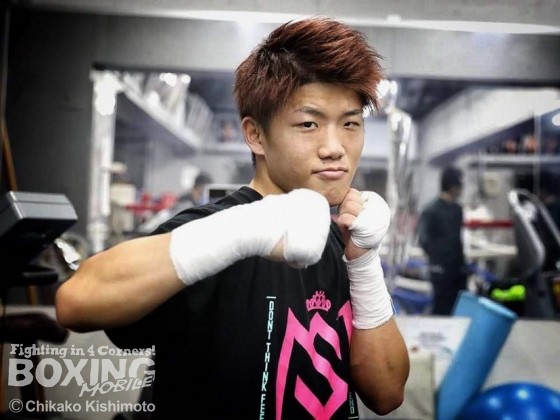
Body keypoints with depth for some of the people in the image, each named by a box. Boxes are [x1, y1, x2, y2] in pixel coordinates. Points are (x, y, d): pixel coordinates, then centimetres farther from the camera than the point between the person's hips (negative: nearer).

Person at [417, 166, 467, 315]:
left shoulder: (457, 209, 11)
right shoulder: (431, 210, -12)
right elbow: (424, 239, -17)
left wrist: (462, 262, 14)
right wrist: (436, 258, -14)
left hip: (458, 268, 7)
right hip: (441, 269, -7)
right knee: (442, 308, -2)